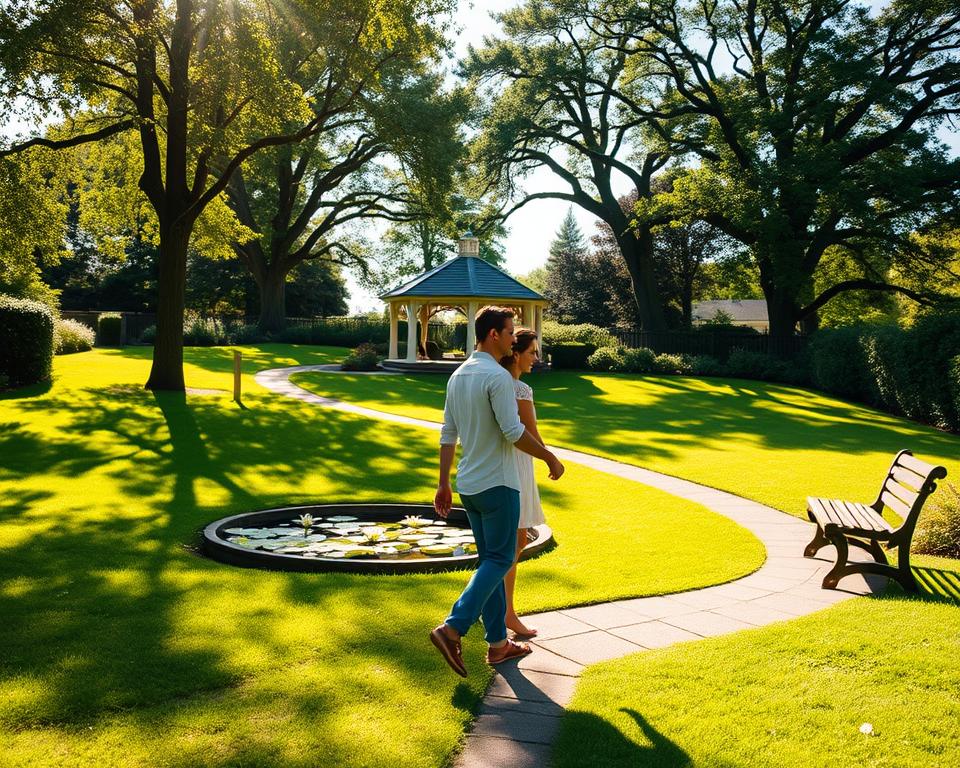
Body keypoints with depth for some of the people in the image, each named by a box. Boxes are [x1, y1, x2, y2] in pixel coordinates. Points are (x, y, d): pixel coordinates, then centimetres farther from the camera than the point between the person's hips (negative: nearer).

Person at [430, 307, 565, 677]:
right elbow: (514, 432, -20)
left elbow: (448, 434, 11)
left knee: (489, 559, 13)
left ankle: (498, 643, 19)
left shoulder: (457, 376, 10)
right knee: (499, 560, 0)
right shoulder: (498, 376, -17)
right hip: (497, 484, -9)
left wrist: (443, 484, 14)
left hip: (468, 485, 9)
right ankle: (452, 628, -10)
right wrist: (551, 458, -6)